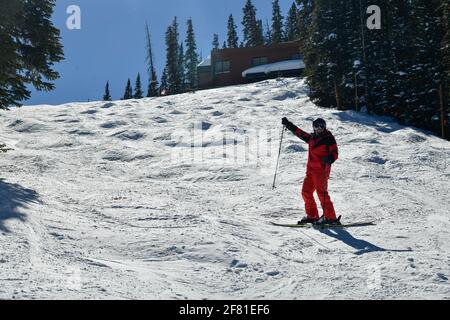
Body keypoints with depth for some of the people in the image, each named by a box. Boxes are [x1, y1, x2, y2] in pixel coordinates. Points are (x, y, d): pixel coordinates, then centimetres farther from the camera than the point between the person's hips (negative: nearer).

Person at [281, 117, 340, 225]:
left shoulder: (328, 138, -4)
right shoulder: (311, 137, 15)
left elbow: (335, 153, -8)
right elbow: (299, 132, 26)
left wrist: (329, 159, -29)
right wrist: (288, 124, 25)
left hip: (321, 169, -8)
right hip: (311, 169, 8)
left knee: (321, 192, -13)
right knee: (306, 192, 7)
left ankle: (330, 217, -12)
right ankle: (312, 216, 17)